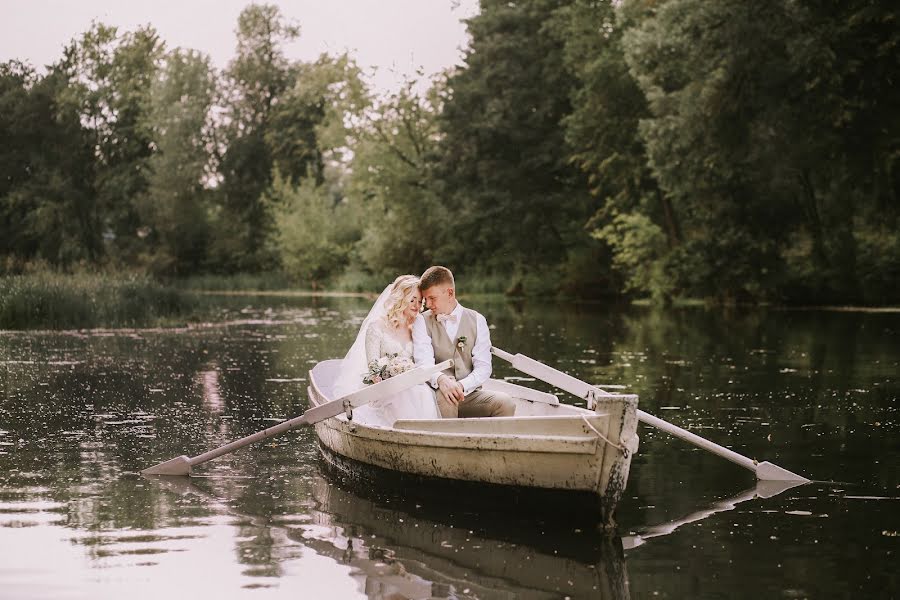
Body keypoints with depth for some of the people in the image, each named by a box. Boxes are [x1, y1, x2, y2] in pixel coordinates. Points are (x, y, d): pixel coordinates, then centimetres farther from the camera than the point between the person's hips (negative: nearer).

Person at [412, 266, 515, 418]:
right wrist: (441, 379, -32)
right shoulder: (422, 321, 6)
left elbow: (483, 367, 0)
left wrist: (462, 386, -20)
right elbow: (423, 362, -9)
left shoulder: (477, 321, 9)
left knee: (505, 402, -25)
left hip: (470, 394, 2)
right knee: (444, 397, -36)